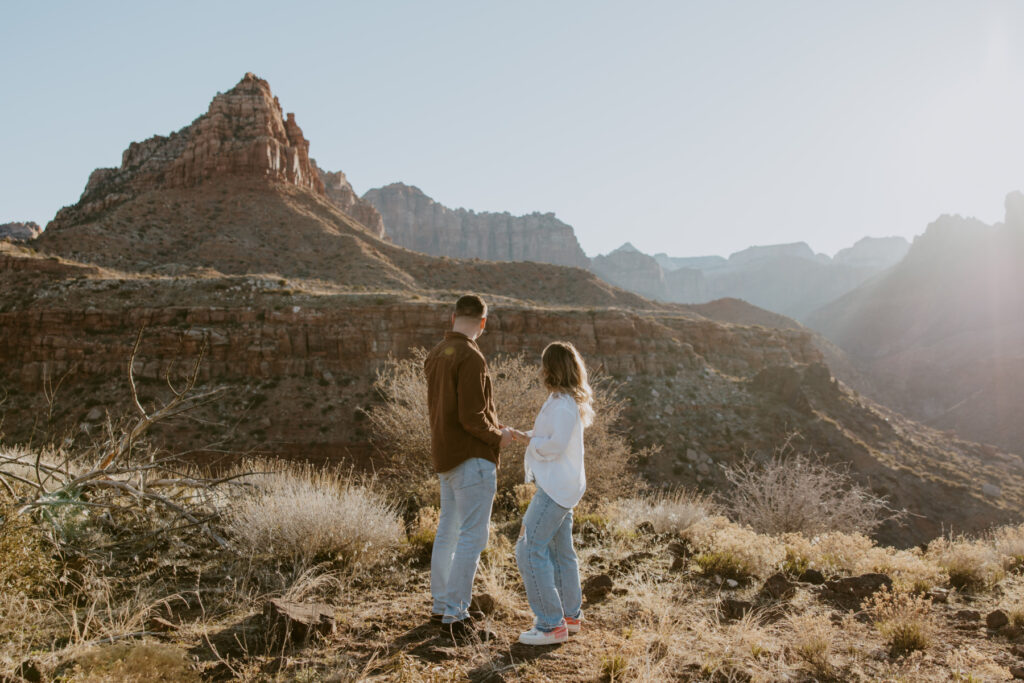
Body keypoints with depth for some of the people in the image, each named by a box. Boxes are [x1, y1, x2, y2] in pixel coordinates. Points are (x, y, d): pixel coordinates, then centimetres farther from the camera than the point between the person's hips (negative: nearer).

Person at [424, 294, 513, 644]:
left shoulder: (435, 355, 11)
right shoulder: (471, 358, -18)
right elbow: (471, 417, -22)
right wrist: (497, 436, -4)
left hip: (445, 456, 9)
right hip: (472, 457, -9)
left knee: (448, 532, 17)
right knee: (472, 537, -5)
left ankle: (441, 605, 27)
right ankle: (455, 617, -3)